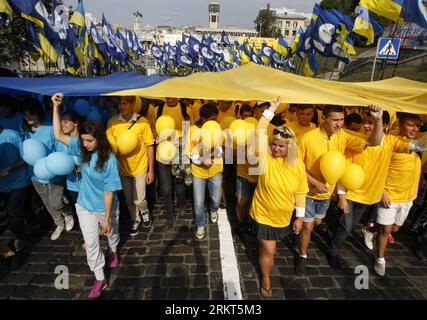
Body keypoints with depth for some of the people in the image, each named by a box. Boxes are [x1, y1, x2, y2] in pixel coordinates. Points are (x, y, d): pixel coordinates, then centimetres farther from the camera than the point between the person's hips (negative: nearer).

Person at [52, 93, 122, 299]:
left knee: (111, 232, 25)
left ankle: (114, 252, 59)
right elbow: (58, 134, -8)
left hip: (106, 208, -3)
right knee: (91, 244, 10)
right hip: (84, 207, 4)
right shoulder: (81, 149, -12)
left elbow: (109, 191, -23)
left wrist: (106, 218, -19)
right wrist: (55, 106, -17)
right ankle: (100, 279, 28)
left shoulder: (109, 160, -26)